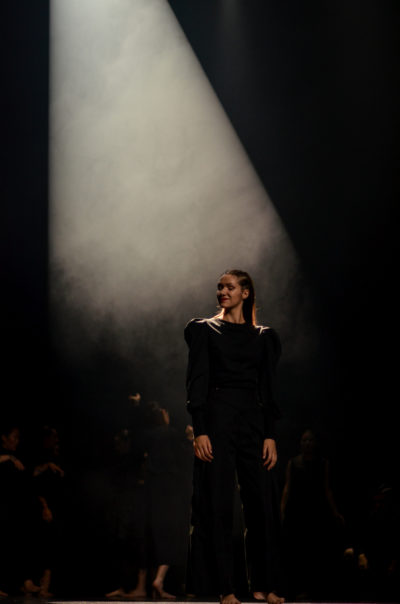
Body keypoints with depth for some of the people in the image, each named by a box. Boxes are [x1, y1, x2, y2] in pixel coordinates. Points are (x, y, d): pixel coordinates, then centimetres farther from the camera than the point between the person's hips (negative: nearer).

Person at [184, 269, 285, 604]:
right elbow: (197, 382, -2)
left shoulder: (263, 336, 12)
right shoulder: (205, 330, 5)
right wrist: (200, 431, -11)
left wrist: (271, 436, 2)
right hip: (218, 419, -3)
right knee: (219, 504, -3)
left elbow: (268, 388, 10)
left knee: (259, 502, 3)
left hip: (253, 420, 3)